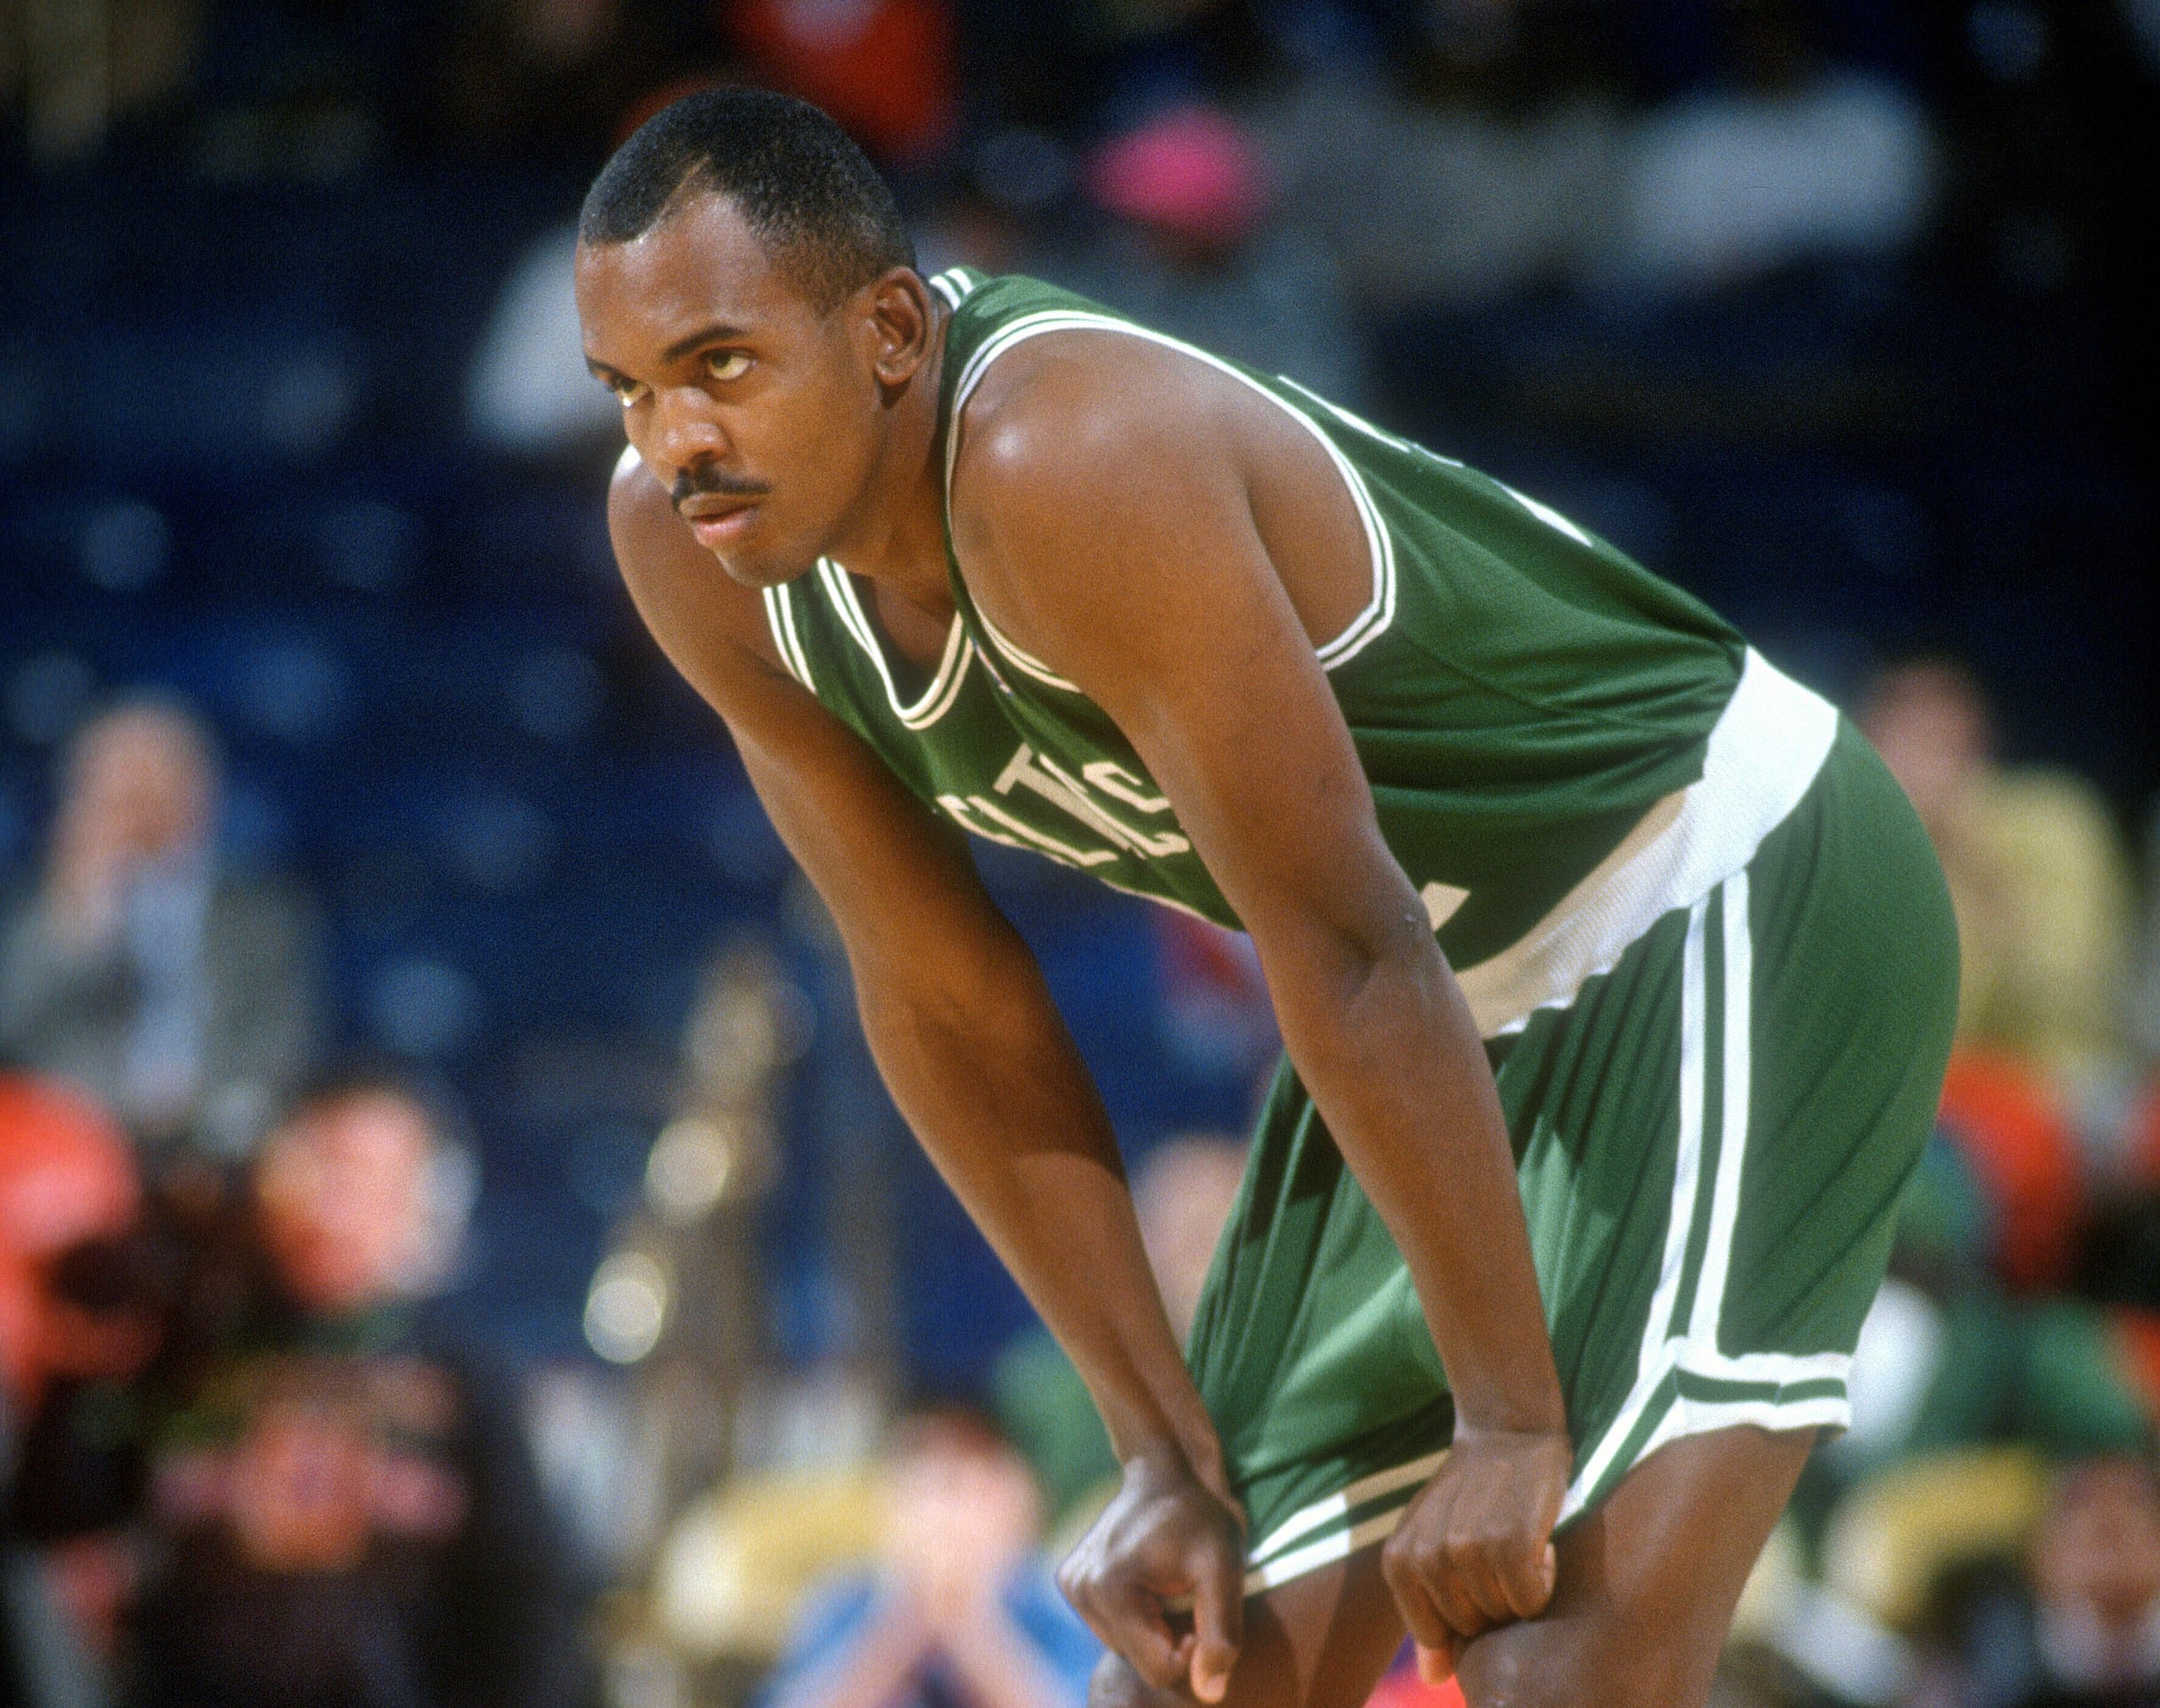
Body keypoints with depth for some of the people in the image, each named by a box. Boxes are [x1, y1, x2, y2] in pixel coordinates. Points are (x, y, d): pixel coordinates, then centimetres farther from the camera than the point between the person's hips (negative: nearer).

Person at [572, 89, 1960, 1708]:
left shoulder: (1063, 462, -33)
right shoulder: (697, 545, -8)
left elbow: (1351, 953, -29)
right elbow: (947, 1002, 1)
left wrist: (1509, 1424, -24)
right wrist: (1166, 1452, 0)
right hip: (1470, 1010, 8)